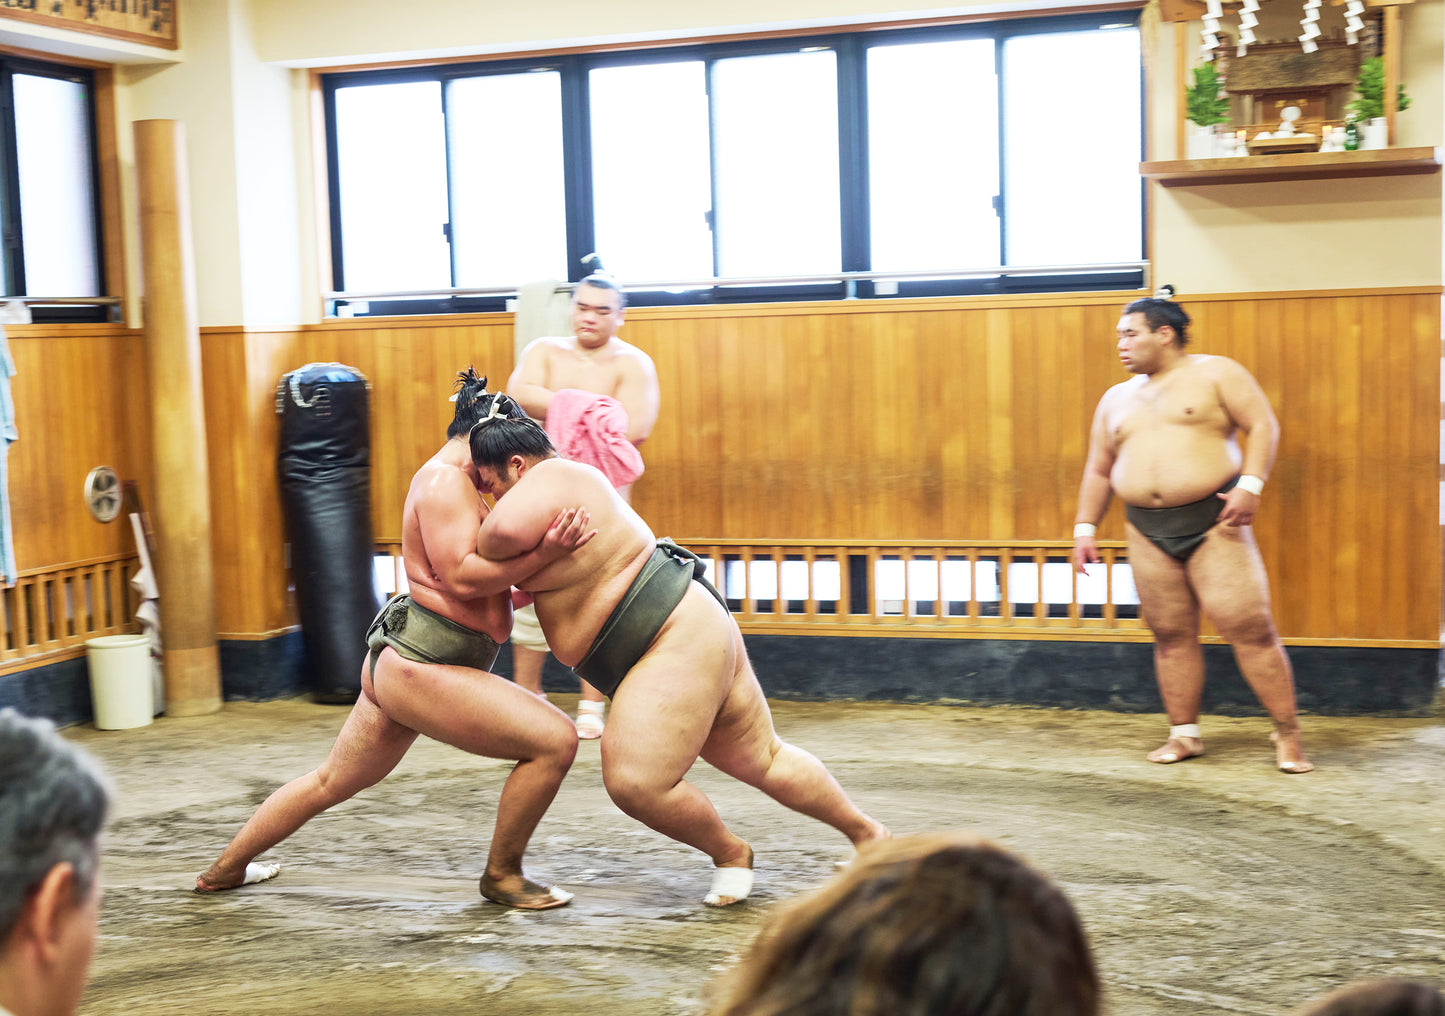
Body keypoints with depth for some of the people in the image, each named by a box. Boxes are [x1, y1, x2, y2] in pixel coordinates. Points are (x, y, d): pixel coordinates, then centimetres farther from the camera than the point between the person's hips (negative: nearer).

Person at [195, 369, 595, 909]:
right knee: (554, 739, -13)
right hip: (420, 667, -11)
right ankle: (502, 875, 3)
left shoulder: (453, 483, 21)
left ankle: (225, 869, 42)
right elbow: (462, 577, -22)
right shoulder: (444, 480, -11)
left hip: (394, 662, 11)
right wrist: (543, 553, -28)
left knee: (332, 780, 26)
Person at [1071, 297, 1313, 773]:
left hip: (1212, 523, -5)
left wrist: (1251, 484, -17)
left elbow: (1263, 425, -4)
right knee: (1171, 634, 5)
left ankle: (1288, 734, 1)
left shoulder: (1216, 373, 2)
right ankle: (1184, 734, 15)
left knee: (1249, 627, -8)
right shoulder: (1116, 399, 17)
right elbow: (1098, 470, 22)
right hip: (1148, 532, 5)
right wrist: (1085, 527, 15)